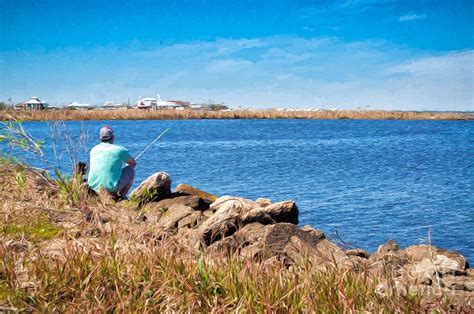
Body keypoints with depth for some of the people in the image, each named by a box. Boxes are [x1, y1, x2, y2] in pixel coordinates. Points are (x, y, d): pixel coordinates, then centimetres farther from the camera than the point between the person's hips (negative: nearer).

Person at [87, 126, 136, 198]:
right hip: (112, 188, -5)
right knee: (131, 170, 17)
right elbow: (134, 163, 13)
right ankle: (122, 195, 11)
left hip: (94, 187, 5)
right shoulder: (119, 150, -4)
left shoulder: (93, 150, 9)